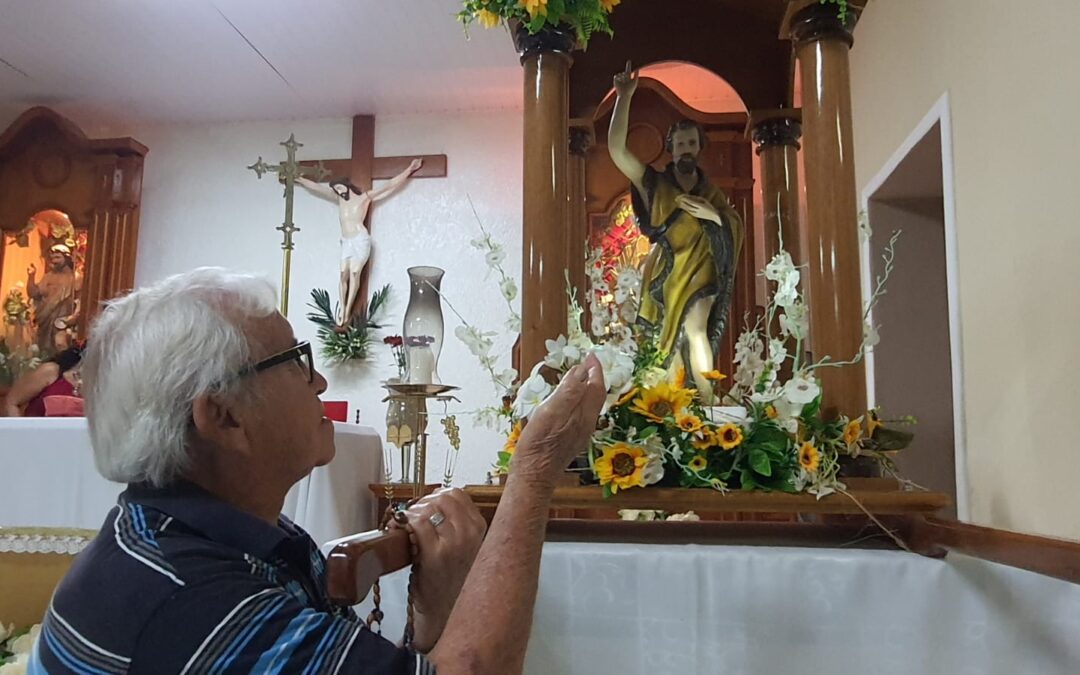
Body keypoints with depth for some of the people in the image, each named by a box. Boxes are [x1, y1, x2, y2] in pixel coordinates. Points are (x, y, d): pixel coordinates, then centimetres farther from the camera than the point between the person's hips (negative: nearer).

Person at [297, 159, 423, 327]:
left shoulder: (365, 197, 5)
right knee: (344, 275, -6)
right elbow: (317, 187, 24)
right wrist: (298, 179, 29)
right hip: (346, 242, 5)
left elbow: (390, 186, 3)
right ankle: (341, 309, -6)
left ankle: (348, 311, -13)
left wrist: (409, 171, 1)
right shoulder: (339, 199, 18)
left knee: (354, 274, -12)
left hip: (360, 240, -5)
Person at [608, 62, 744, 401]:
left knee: (695, 330, -18)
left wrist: (714, 215, -9)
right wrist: (624, 97, -14)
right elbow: (616, 148, -7)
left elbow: (738, 227, 11)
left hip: (700, 270, 0)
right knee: (674, 337, 0)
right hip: (665, 274, 0)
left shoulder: (711, 192, 13)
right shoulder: (653, 183, 4)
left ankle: (706, 401, -18)